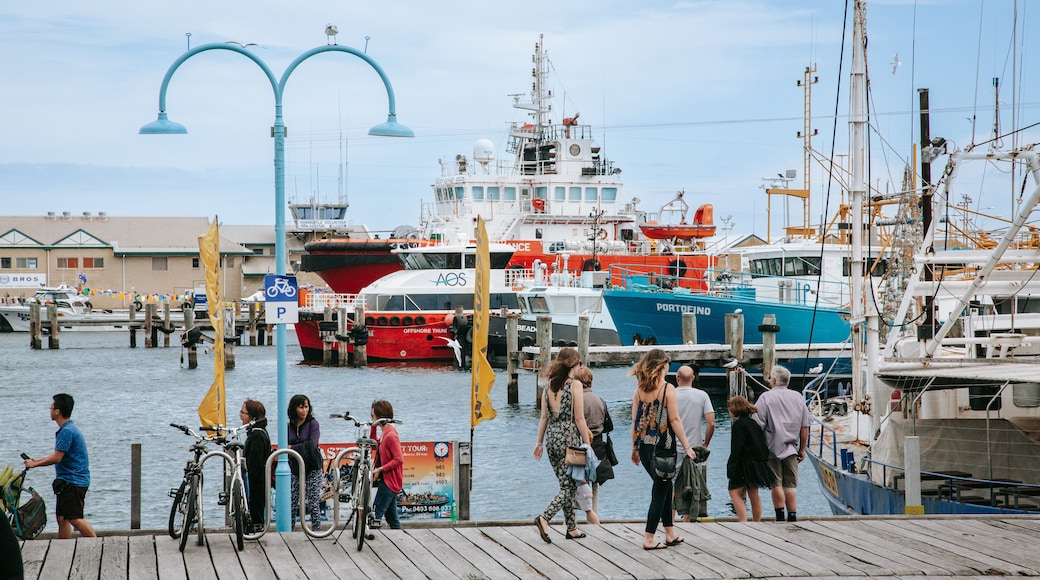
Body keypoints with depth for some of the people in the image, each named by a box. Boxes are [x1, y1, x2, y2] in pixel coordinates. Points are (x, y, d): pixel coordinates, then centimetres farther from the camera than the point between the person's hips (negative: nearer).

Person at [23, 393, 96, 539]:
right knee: (62, 519, 11)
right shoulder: (70, 429, 16)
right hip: (67, 482, 11)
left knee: (75, 519, -15)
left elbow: (57, 458, -19)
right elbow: (59, 456, 24)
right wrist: (36, 461, 22)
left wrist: (34, 464, -7)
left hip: (73, 482, -11)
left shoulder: (67, 431, -17)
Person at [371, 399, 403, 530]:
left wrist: (380, 469, -20)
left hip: (389, 482, -10)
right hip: (386, 480, 10)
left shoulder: (391, 435, -18)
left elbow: (399, 459, -22)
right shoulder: (384, 433, 12)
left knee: (376, 515, -11)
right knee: (392, 518, 11)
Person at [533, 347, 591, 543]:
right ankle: (544, 518, -20)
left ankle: (572, 528, 18)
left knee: (567, 484, 15)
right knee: (569, 486, -1)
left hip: (552, 439, 6)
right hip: (569, 439, -6)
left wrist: (539, 443, 17)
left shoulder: (549, 386, 7)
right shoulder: (575, 385, -10)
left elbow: (544, 418, 10)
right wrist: (587, 444, -5)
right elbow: (579, 419, -11)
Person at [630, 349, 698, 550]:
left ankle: (670, 534, 23)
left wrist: (635, 448, 14)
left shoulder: (639, 390, 5)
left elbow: (635, 421, 6)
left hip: (644, 446, 6)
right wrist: (687, 447, -6)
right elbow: (675, 420, -11)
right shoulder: (667, 389, -10)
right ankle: (649, 539, 1)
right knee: (660, 491, 2)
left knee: (664, 487, 18)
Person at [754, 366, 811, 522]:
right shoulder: (798, 397, 9)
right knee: (790, 486, 6)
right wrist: (802, 449, 18)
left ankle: (780, 516, -7)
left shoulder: (766, 397, -6)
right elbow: (804, 427, 11)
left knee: (776, 484, -1)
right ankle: (792, 518, 4)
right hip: (791, 449, 4)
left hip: (772, 449, -4)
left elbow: (758, 426, -11)